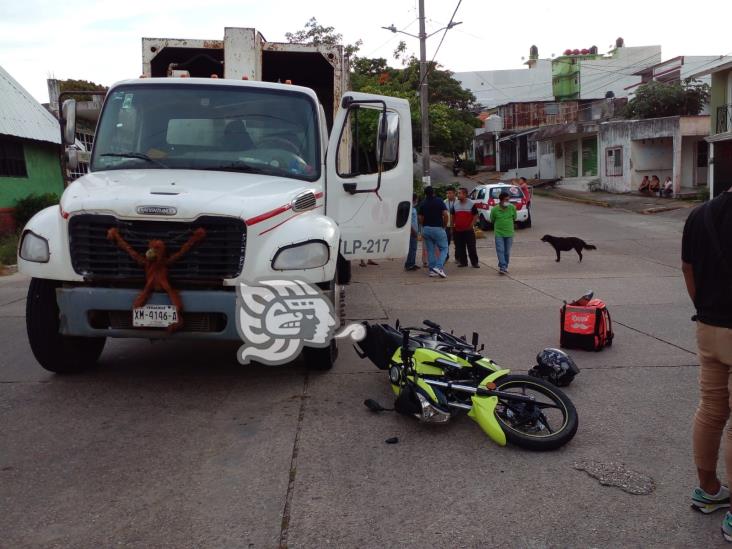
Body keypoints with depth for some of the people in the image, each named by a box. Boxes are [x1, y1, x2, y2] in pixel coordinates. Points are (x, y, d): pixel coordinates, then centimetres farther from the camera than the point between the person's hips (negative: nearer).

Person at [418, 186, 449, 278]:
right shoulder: (439, 201, -3)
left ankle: (431, 270, 9)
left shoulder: (423, 204, 7)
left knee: (430, 250, 9)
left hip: (426, 229, 4)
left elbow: (420, 219, 5)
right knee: (443, 249, 3)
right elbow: (445, 214, -13)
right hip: (438, 229, -4)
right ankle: (438, 267, -15)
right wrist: (444, 225, 1)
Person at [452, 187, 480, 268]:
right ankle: (463, 262, 18)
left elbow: (476, 215, -2)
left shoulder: (471, 204, -4)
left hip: (468, 230, -4)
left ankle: (475, 262, 5)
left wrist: (471, 225, -10)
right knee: (460, 247, 7)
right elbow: (453, 216, 17)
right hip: (458, 230, 4)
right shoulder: (456, 205, 9)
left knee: (471, 247, -3)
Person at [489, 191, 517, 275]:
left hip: (509, 233, 2)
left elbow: (514, 218, 13)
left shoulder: (512, 208, -2)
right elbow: (492, 221, 7)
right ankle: (503, 266, -13)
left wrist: (508, 223, 9)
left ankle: (505, 267, 18)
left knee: (507, 252, 7)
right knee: (500, 250, -10)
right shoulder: (494, 209, -7)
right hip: (499, 233, -2)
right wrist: (499, 225, 8)